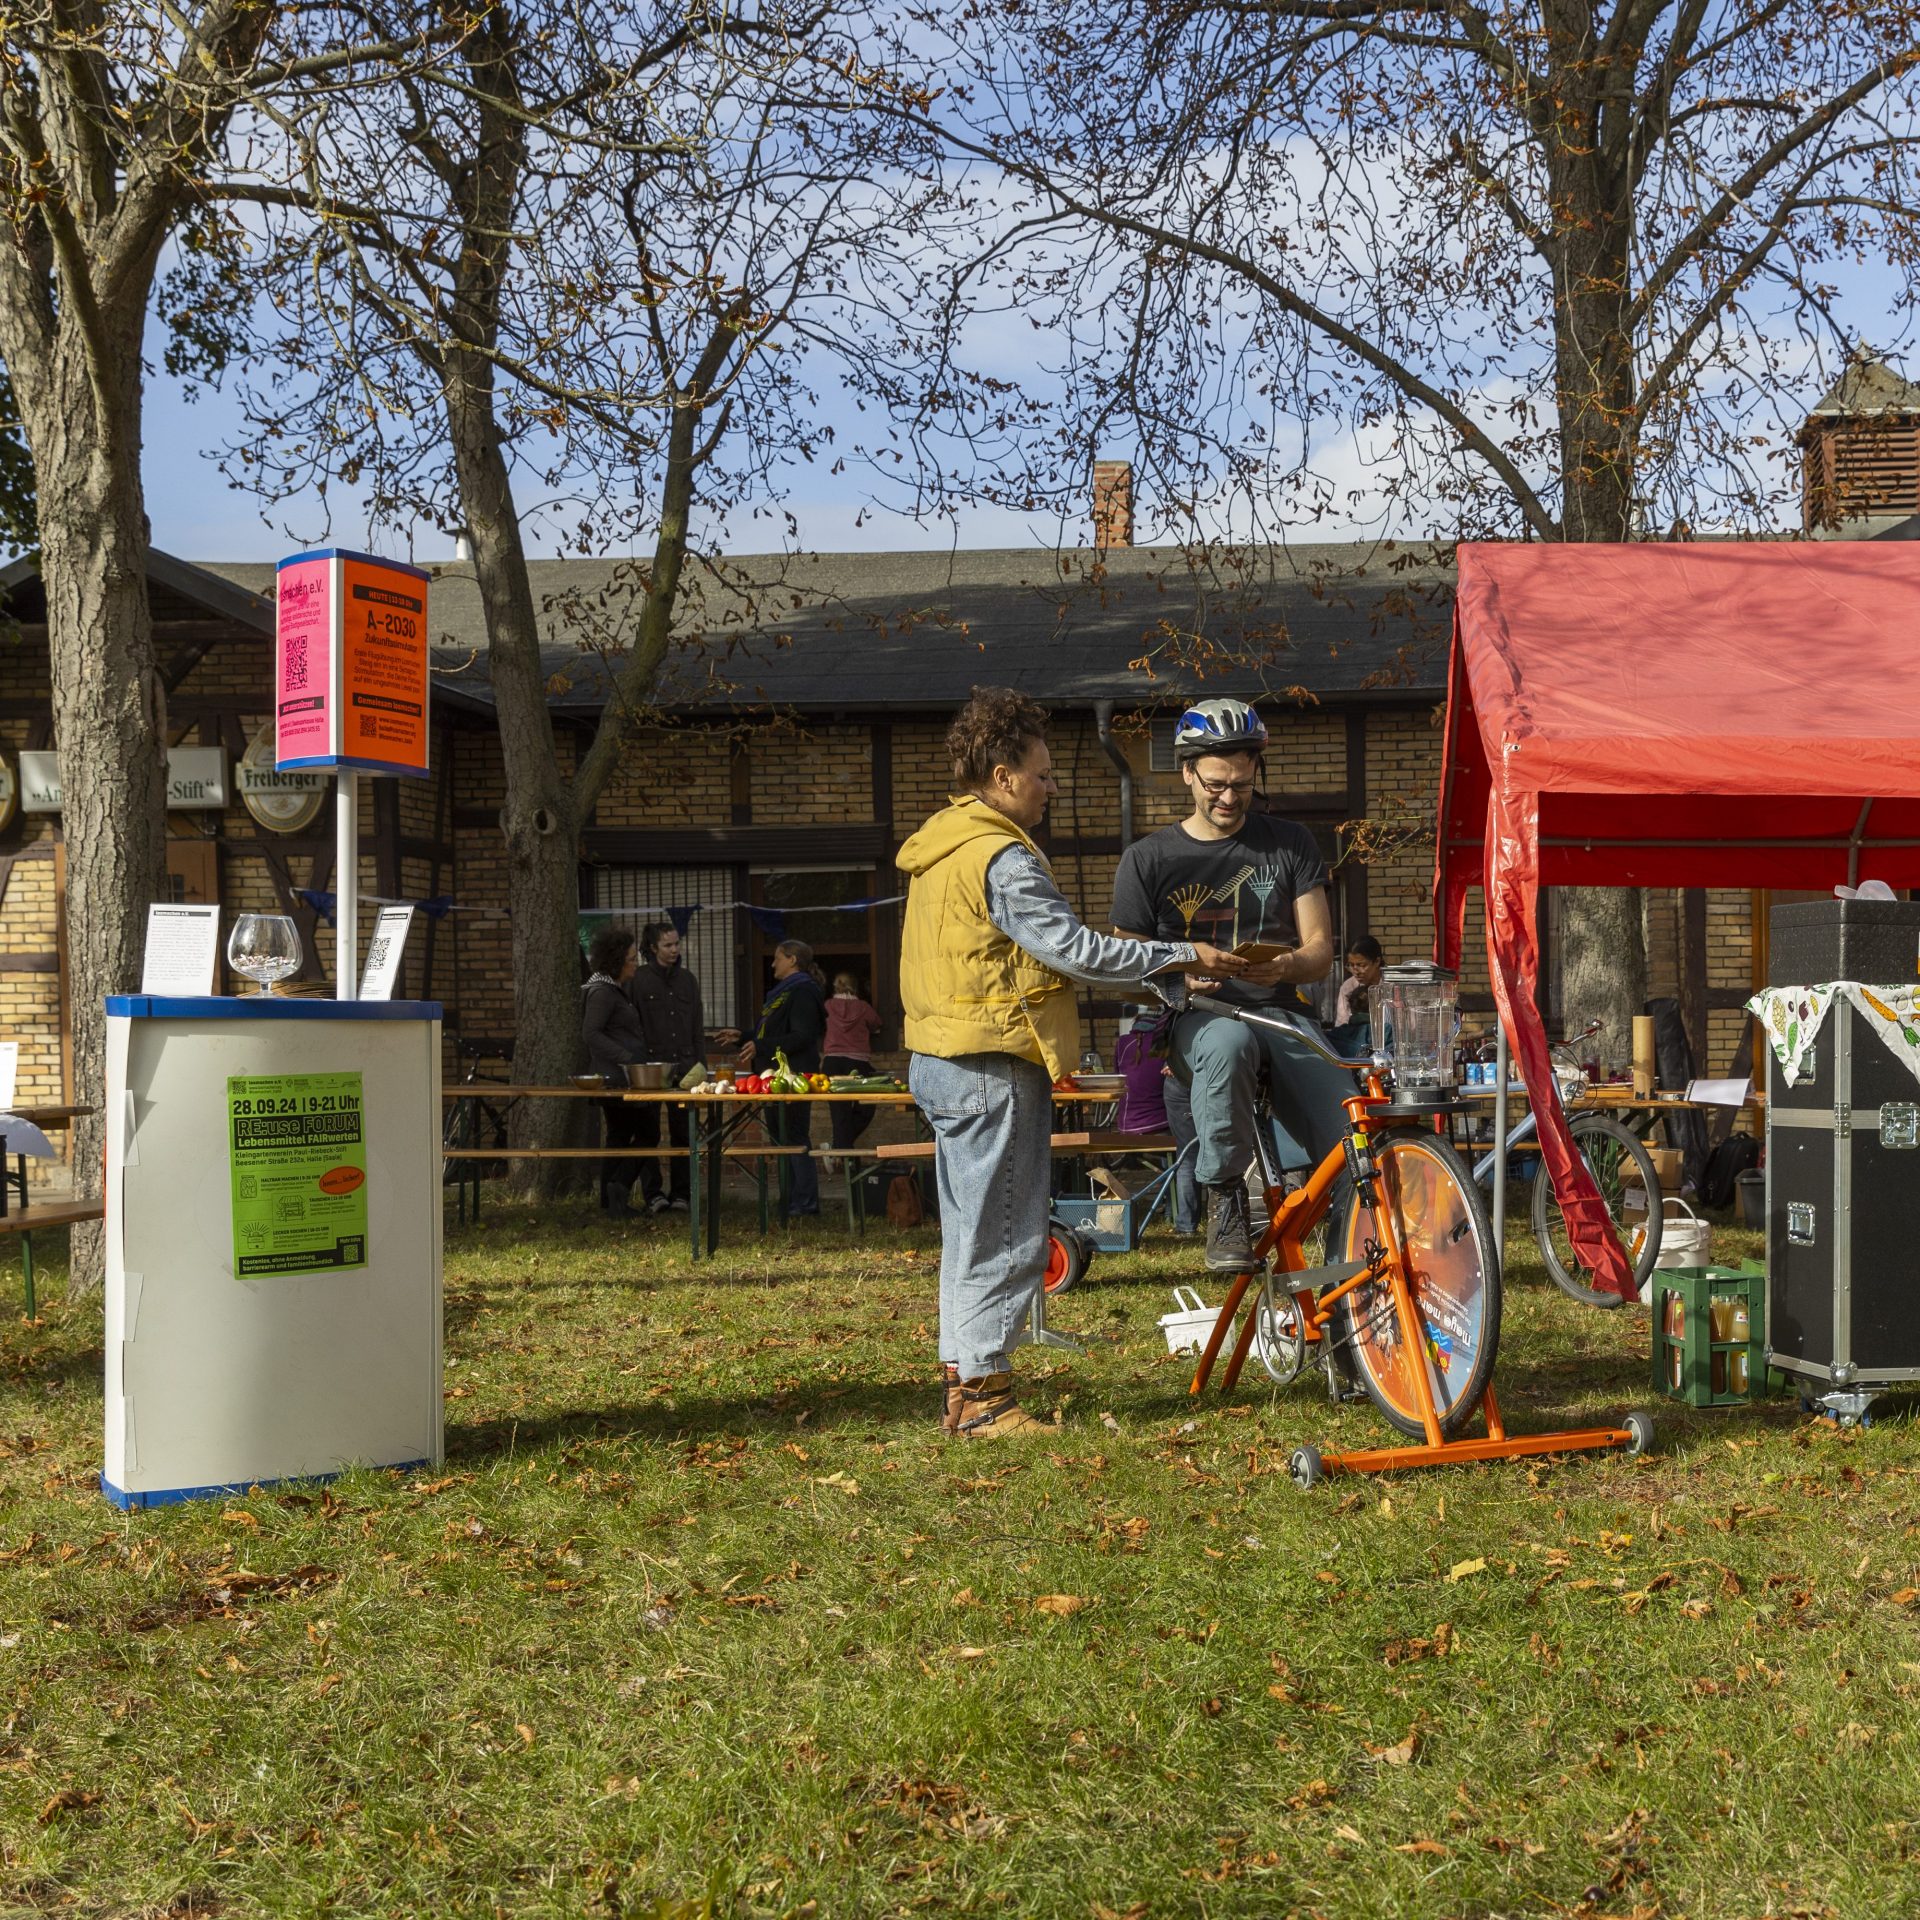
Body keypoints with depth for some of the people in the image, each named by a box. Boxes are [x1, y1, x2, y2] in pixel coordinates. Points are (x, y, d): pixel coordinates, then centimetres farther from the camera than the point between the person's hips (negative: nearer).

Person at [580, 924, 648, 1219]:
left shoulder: (613, 989, 16)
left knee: (619, 1134, 12)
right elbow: (591, 1033, -22)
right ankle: (620, 1185, -15)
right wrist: (626, 1057, -26)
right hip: (618, 1076, -10)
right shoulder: (602, 992, -15)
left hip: (616, 1076, 10)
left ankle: (610, 1200, 15)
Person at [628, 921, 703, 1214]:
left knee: (683, 1132, 5)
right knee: (648, 1134, 2)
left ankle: (680, 1193, 11)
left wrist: (701, 1065, 9)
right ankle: (653, 1193, 8)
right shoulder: (638, 978, -1)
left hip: (682, 1066, 4)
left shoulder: (687, 979, 12)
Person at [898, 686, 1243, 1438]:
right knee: (1004, 1236, -4)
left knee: (973, 1230, 16)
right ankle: (983, 1395, 0)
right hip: (992, 1066, -10)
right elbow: (1075, 949, -20)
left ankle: (961, 1384, 22)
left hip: (944, 1061, 10)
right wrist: (1183, 956, -13)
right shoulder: (1000, 857, -17)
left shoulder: (940, 844, 15)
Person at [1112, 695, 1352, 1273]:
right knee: (1228, 1042, -41)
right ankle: (1225, 1200, -23)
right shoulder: (1148, 860, 8)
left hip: (1282, 1015, 2)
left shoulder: (1289, 844, 13)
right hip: (1197, 1018, -2)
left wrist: (1285, 966, -16)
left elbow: (1320, 952, 9)